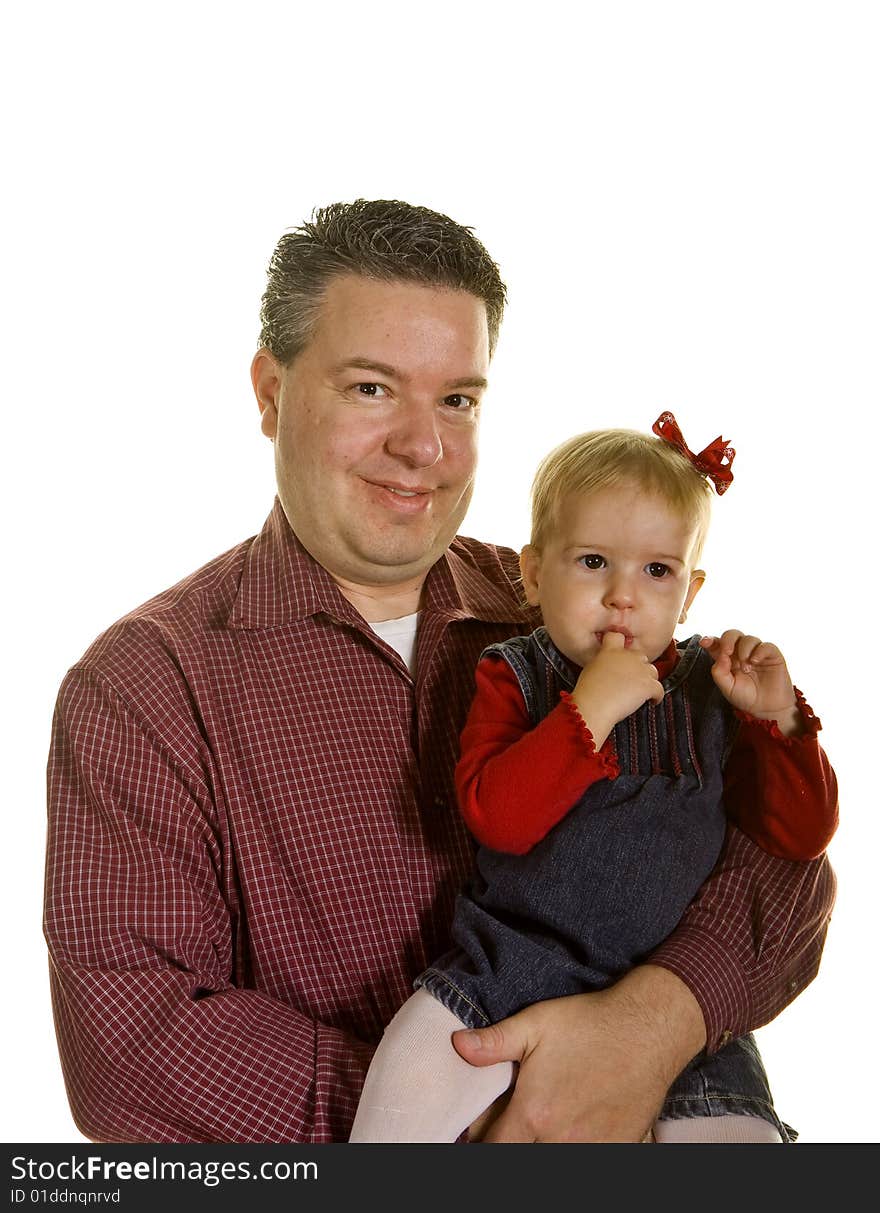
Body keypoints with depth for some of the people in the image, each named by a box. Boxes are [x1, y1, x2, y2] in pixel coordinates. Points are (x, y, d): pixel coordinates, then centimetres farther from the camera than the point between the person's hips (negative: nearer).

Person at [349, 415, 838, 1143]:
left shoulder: (714, 692, 6)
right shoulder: (511, 676, 1)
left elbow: (803, 836, 4)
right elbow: (495, 816, -15)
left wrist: (778, 719, -10)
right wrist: (590, 710, -23)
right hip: (514, 970, -1)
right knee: (416, 1073, -24)